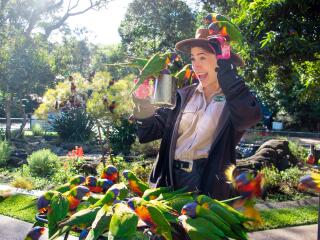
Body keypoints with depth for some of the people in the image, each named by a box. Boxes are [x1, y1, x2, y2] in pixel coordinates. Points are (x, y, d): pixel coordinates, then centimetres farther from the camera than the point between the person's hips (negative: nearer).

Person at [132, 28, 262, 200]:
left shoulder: (236, 97, -2)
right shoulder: (183, 96, 8)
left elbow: (251, 115, -26)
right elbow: (149, 131, 5)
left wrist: (224, 70, -21)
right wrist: (144, 101, -13)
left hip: (210, 186, -3)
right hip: (171, 182, 4)